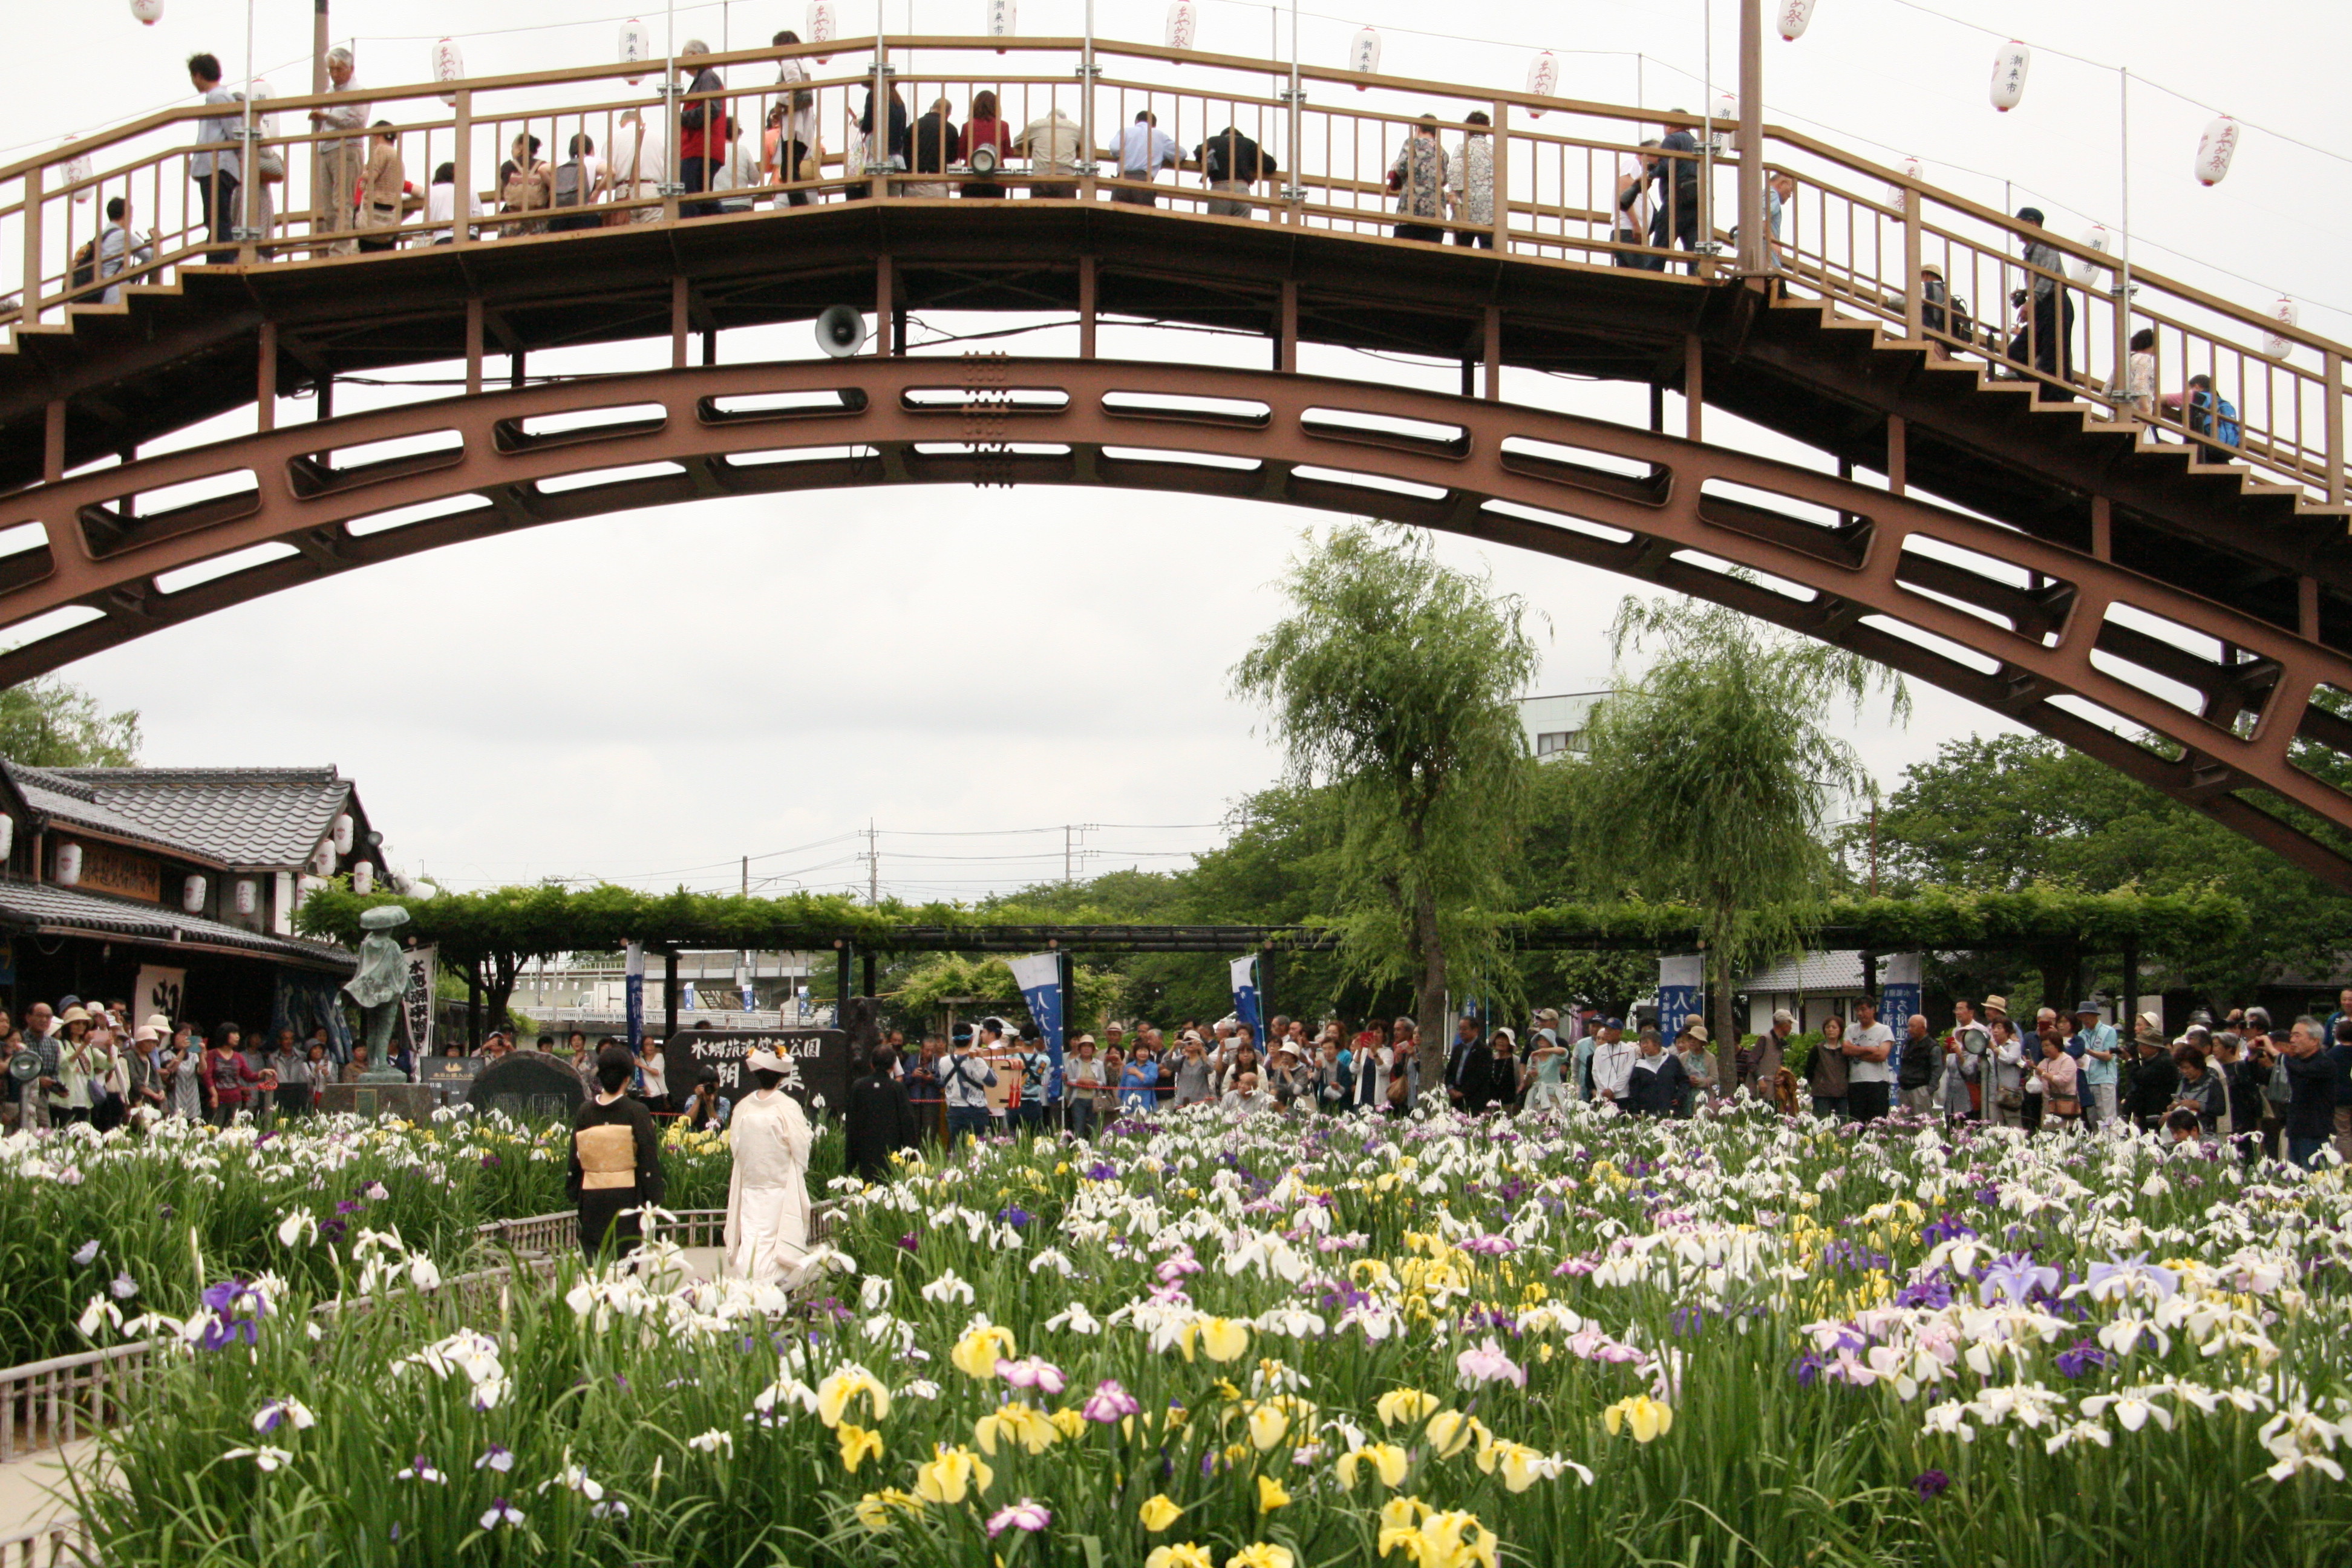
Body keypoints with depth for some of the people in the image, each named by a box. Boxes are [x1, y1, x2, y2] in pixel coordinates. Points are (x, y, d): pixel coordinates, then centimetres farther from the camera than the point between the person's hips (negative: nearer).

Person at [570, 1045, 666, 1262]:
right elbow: (649, 1157, -9)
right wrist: (653, 1202, -3)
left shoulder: (585, 1112, 1)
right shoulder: (637, 1112, -9)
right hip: (626, 1195, -3)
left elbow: (575, 1157, 5)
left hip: (591, 1198, 3)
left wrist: (574, 1194, 15)